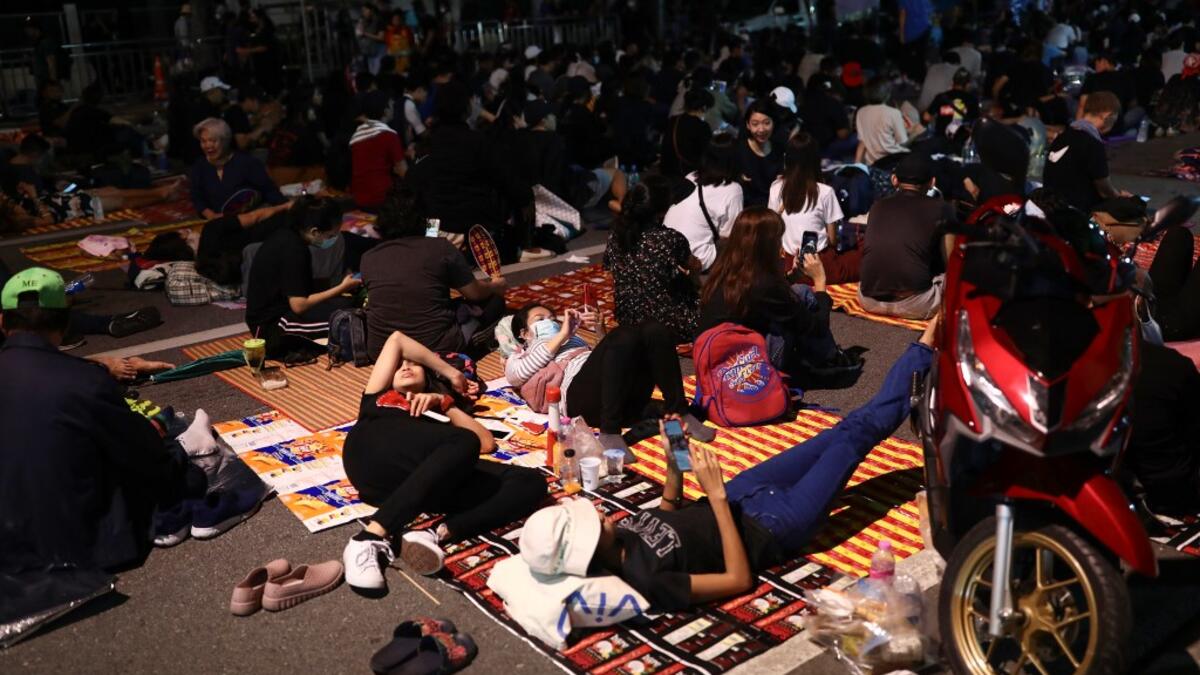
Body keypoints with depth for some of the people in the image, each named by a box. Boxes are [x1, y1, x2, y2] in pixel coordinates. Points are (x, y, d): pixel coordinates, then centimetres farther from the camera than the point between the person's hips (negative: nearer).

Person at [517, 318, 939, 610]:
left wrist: (673, 467, -7)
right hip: (773, 526, -6)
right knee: (853, 436, 1)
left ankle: (921, 354, 30)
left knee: (839, 432, 12)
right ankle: (924, 351, 23)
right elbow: (739, 579, -30)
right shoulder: (645, 578, -34)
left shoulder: (620, 532, -11)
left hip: (741, 497, 6)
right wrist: (716, 495, -32)